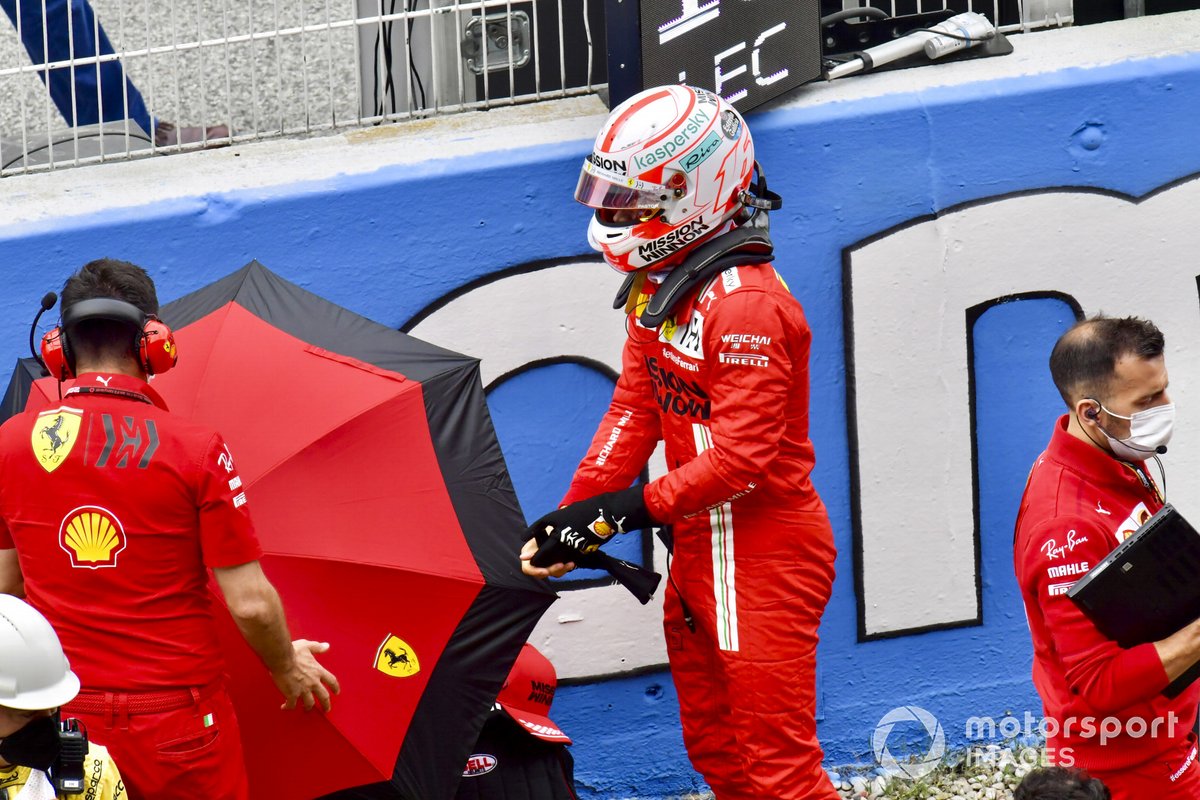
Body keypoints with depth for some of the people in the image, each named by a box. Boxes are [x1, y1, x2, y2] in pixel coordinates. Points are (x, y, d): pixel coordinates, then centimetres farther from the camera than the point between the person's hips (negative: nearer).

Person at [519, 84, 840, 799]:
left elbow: (740, 459, -25)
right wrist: (572, 515, -3)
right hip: (700, 549, 10)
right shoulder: (658, 287, 7)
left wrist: (627, 511, -22)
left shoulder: (746, 305, -23)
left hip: (760, 557, -10)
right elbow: (635, 413, 7)